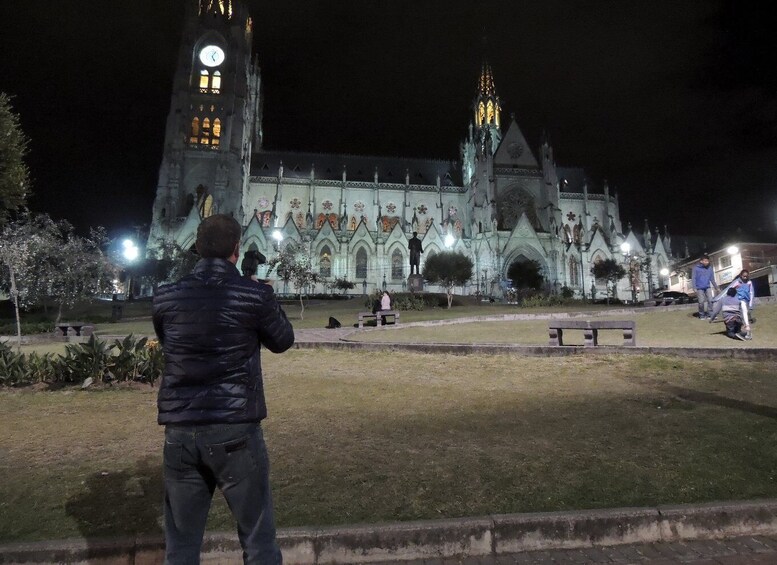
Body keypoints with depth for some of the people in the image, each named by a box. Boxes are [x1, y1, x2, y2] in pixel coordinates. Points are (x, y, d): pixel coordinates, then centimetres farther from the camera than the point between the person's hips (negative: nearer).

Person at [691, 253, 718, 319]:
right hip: (700, 288, -3)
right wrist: (695, 288, -12)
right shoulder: (696, 268, -5)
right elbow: (693, 278, -5)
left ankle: (710, 314, 1)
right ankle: (702, 315, 9)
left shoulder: (710, 268, 5)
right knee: (701, 302, -4)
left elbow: (712, 279, 13)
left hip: (708, 287, 3)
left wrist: (716, 287, 15)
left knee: (710, 300, -7)